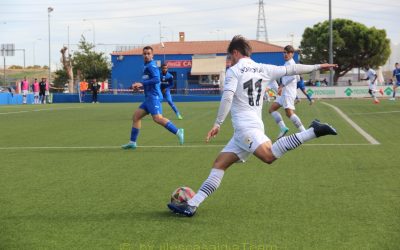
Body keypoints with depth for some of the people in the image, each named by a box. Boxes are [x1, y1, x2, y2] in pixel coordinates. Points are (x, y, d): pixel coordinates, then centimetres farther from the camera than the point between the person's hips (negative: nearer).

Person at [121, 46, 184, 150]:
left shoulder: (151, 65, -8)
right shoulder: (147, 66, 21)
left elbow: (156, 79, -21)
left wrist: (142, 84, -19)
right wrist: (139, 86, 12)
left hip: (153, 96, -10)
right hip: (149, 97, 10)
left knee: (157, 118, -22)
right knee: (136, 116, 10)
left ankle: (178, 131, -21)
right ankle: (132, 142, 12)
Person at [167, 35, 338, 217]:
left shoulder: (234, 71, 0)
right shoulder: (263, 69, 17)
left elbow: (227, 97, -14)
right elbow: (291, 69, 21)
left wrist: (218, 124, -13)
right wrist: (317, 67, 32)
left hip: (245, 126, -9)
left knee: (269, 155, -33)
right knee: (219, 164, 8)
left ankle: (313, 131, -34)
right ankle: (191, 205, 2)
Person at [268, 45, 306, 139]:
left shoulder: (290, 63, -9)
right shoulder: (288, 63, 20)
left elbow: (293, 76, -26)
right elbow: (298, 78, 26)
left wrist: (282, 85, -28)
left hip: (288, 92, -11)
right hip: (284, 93, 11)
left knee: (289, 113, -19)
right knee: (272, 109, 8)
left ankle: (303, 132, -19)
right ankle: (283, 128, 0)